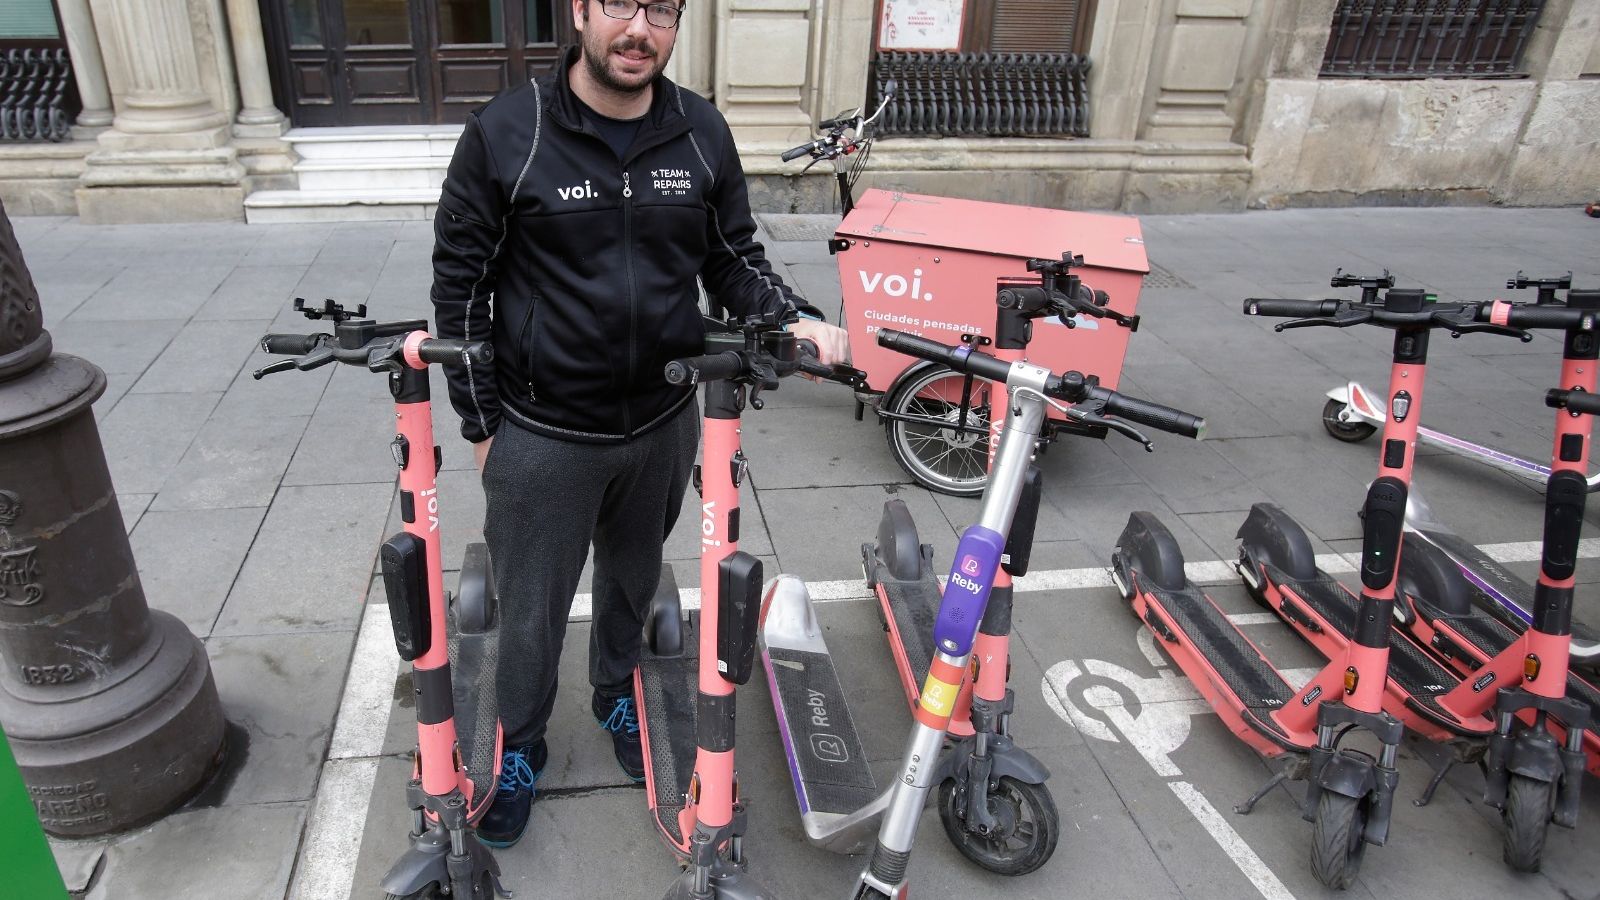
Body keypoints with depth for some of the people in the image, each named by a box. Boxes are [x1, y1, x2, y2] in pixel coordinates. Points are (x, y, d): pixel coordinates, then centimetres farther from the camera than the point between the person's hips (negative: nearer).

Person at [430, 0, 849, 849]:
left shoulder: (703, 133, -3)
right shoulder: (503, 133, -11)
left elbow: (734, 259, 6)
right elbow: (460, 280, -5)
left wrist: (797, 319, -14)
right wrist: (481, 422, -4)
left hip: (664, 425, 3)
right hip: (541, 436, -2)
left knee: (634, 580, 24)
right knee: (531, 610, 13)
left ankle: (616, 696, 52)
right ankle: (519, 747, 39)